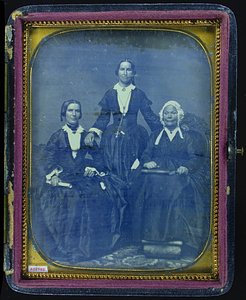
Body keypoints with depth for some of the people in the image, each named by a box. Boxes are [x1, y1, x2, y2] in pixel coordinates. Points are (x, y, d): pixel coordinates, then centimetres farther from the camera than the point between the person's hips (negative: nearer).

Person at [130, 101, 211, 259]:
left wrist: (186, 167, -17)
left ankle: (177, 235, -29)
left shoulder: (189, 135, 15)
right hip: (156, 171, 2)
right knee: (150, 184, -31)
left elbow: (196, 158, 3)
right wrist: (147, 162, -9)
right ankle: (152, 233, -27)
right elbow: (146, 154, 14)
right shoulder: (156, 135, 24)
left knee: (177, 187, -34)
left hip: (180, 173, -2)